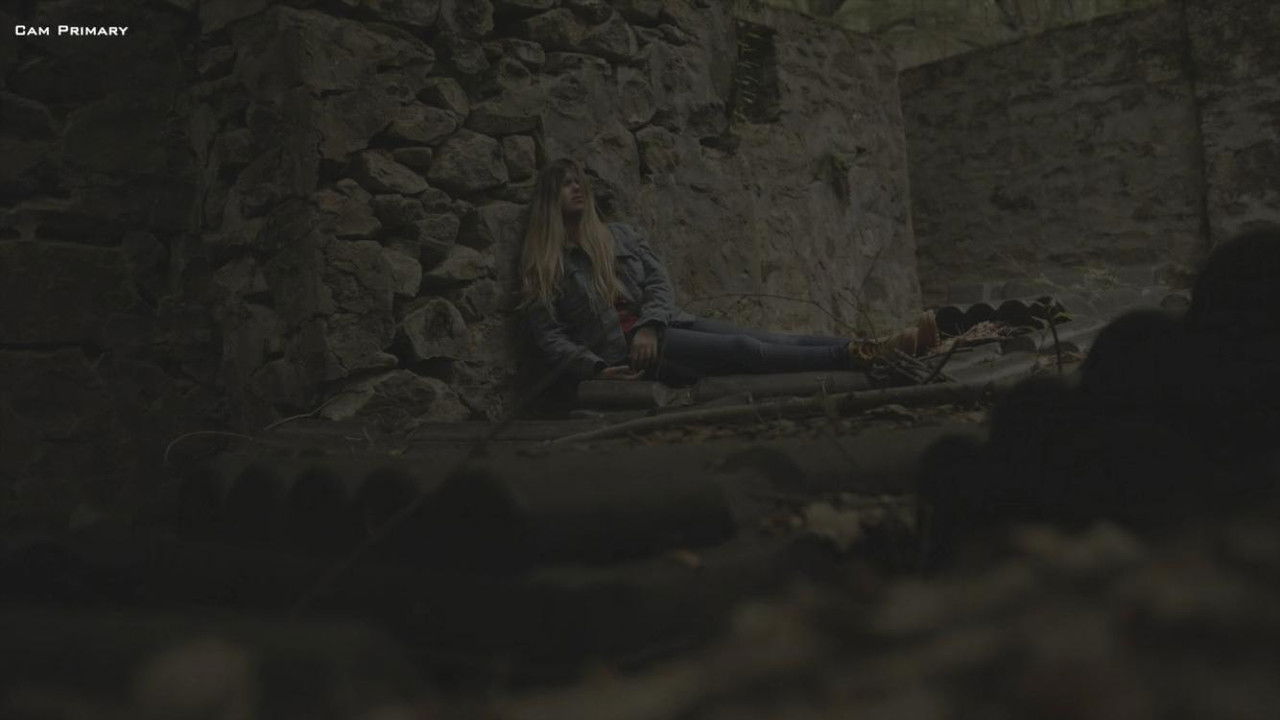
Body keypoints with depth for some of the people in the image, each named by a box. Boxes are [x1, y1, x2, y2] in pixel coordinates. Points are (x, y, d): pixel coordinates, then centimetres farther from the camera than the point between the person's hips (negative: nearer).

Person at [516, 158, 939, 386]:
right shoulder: (540, 267, 5)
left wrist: (648, 326, -13)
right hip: (621, 348, -5)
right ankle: (860, 357, -36)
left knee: (768, 340, -15)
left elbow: (658, 282, 8)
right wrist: (595, 367, -19)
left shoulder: (620, 236, 18)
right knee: (742, 349, -24)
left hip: (660, 326, 5)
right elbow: (549, 336, -3)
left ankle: (880, 348, -26)